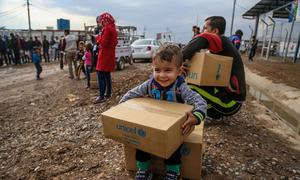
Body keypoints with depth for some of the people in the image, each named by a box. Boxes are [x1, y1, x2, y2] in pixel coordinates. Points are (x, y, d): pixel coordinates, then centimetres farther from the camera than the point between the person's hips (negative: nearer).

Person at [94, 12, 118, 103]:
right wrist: (100, 39, 13)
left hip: (105, 56, -10)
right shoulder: (113, 28, 16)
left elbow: (103, 43, -21)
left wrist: (98, 38, -3)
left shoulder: (107, 29, -13)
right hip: (109, 55, 10)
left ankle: (101, 96, -10)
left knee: (101, 76, -10)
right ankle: (108, 93, 23)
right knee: (107, 75, 16)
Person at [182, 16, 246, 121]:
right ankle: (216, 113, 14)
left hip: (231, 102, -9)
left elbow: (202, 38, -36)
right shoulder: (220, 48, 12)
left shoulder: (222, 42, -15)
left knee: (191, 87, -24)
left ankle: (214, 115, -1)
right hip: (226, 93, 9)